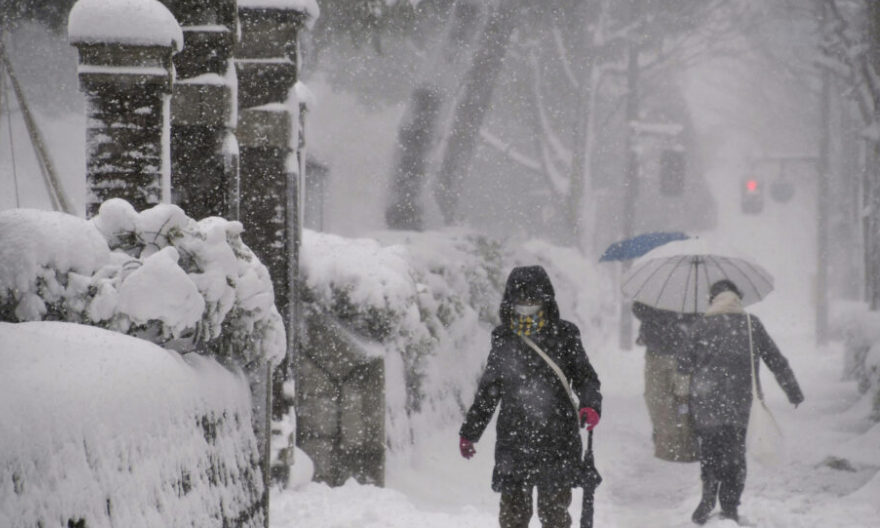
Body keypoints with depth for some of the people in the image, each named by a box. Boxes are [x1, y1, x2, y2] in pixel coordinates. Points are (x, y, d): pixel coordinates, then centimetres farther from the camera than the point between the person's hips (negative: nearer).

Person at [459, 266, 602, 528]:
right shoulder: (503, 341, 9)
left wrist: (590, 405, -16)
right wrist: (469, 432, 21)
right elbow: (487, 391, 18)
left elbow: (585, 377, 5)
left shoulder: (564, 337, 2)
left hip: (557, 440, -2)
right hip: (513, 440, 2)